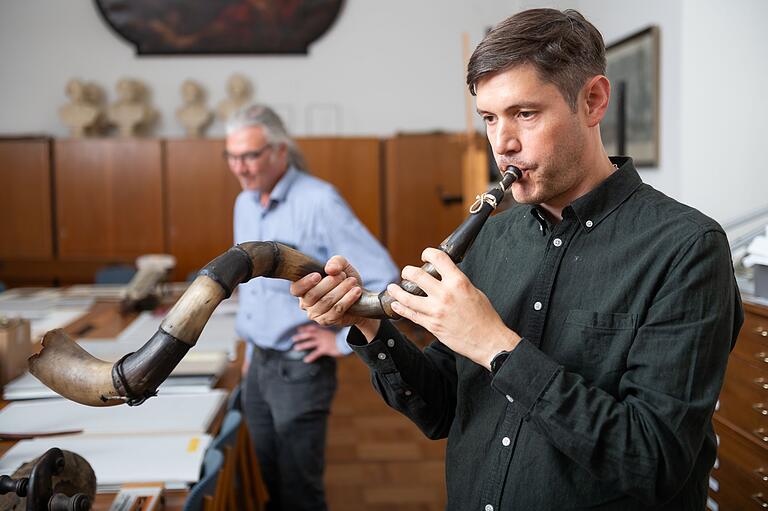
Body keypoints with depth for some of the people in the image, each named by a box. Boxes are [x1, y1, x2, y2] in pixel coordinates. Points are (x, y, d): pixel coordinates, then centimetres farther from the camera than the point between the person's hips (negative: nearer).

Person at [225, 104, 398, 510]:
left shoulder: (318, 202, -18)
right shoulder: (244, 203, 7)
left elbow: (381, 277, -22)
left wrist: (344, 341, -15)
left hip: (299, 367, -7)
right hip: (257, 364, 7)